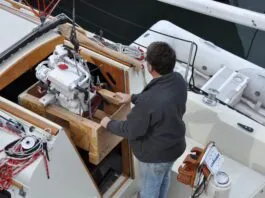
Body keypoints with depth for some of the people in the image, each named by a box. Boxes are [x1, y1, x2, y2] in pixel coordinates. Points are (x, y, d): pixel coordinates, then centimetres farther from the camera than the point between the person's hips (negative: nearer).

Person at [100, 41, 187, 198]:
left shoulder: (148, 102, -40)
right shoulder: (179, 80, -16)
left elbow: (131, 131, -24)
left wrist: (109, 124, -6)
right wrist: (133, 98, 13)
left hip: (155, 155, -7)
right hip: (175, 145, 7)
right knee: (164, 177, 35)